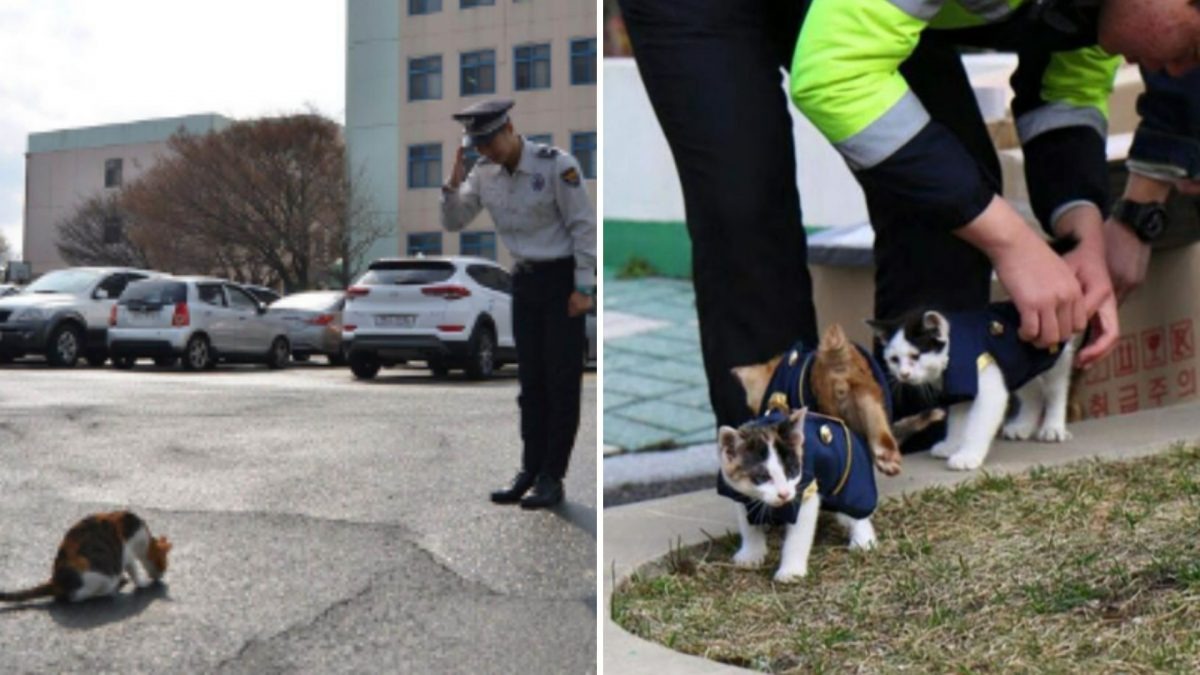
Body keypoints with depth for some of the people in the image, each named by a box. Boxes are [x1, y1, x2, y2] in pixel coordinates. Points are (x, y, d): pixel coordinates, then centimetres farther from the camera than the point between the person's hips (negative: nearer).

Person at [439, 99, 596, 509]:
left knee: (562, 380, -2)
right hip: (525, 279, 6)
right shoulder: (484, 173, 1)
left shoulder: (556, 165, -16)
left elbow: (584, 225, -13)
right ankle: (530, 471, 16)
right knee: (531, 380, 9)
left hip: (564, 279, -6)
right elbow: (453, 222, 5)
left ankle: (552, 478, 4)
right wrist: (454, 183, -12)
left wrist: (583, 287, -15)